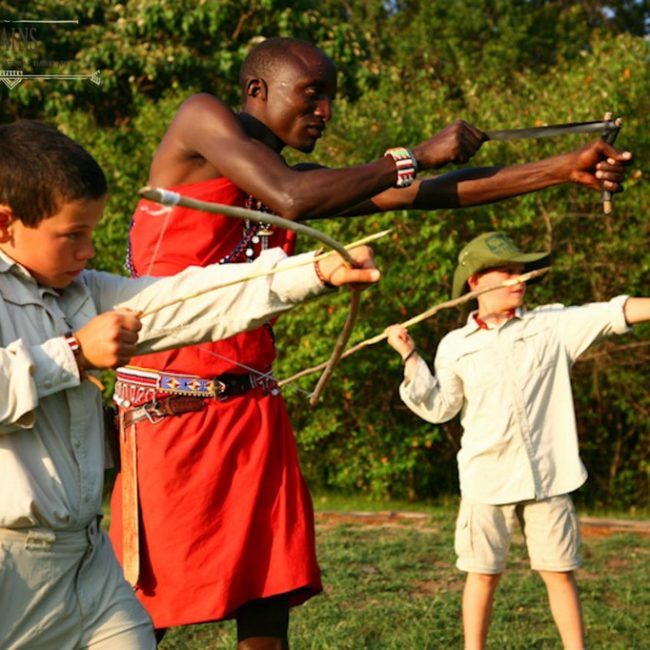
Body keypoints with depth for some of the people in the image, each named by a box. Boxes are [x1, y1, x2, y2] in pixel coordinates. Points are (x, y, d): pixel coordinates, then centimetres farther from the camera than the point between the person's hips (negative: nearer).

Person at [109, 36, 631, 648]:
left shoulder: (292, 176, 16)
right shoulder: (200, 117, -2)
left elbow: (422, 195, 10)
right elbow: (290, 199, -17)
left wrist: (563, 169, 4)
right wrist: (415, 155, -9)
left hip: (253, 409, 7)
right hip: (170, 409, -7)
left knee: (268, 599, 3)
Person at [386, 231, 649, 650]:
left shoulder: (554, 325, 5)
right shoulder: (456, 346, 7)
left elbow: (616, 314, -3)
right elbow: (439, 408, 8)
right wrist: (410, 357, 0)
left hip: (547, 476, 0)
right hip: (487, 479, 0)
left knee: (560, 572, 4)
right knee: (483, 574, 6)